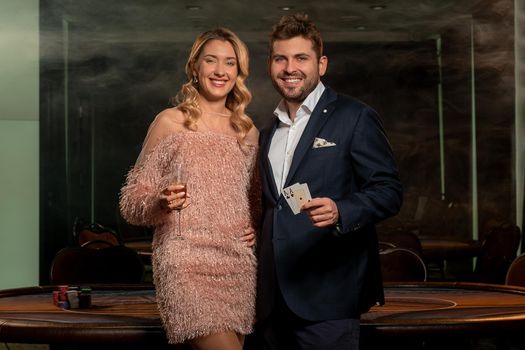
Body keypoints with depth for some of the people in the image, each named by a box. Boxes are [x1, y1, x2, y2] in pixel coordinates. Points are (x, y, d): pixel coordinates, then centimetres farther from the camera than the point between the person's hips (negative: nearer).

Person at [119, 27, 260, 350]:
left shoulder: (248, 130, 12)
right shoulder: (170, 122, 0)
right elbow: (133, 198, 1)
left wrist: (258, 228, 7)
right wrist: (161, 203, -19)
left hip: (239, 263, 5)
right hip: (185, 261, -5)